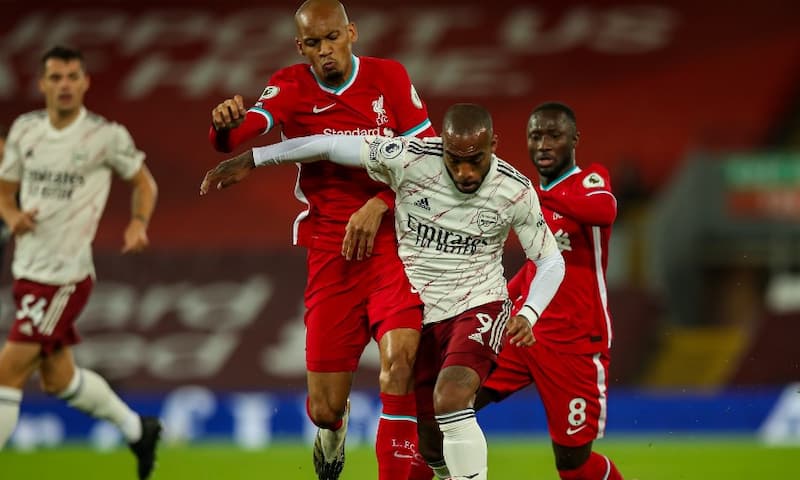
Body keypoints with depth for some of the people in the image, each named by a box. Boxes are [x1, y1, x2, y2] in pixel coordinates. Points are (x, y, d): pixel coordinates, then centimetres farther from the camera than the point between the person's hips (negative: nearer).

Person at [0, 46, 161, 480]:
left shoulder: (106, 136, -10)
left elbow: (144, 182, 5)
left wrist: (138, 224, -13)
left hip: (65, 277, -7)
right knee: (57, 377, 18)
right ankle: (136, 429, 39)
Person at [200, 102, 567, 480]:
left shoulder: (515, 191, -13)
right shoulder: (409, 159, -16)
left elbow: (551, 260, -1)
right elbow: (330, 145, -8)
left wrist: (528, 315, -20)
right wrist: (251, 160, -2)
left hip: (477, 307, -2)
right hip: (417, 315, 2)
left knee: (451, 399, -32)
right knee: (430, 442, 7)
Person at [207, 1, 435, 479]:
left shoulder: (390, 77, 1)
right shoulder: (292, 87, -1)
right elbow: (247, 128, -19)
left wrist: (379, 205, -13)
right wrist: (227, 123, -44)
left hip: (391, 237, 0)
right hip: (330, 249, 1)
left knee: (400, 357, -27)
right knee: (324, 411, 1)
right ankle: (334, 429, 39)